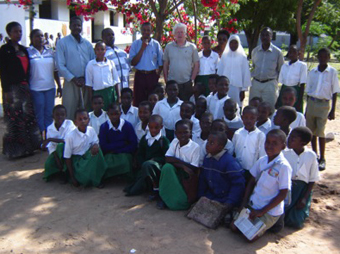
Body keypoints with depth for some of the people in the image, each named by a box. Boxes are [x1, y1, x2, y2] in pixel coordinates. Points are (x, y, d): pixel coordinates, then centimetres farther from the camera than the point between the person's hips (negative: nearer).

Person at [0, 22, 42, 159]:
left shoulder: (23, 49, 14)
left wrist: (28, 85, 12)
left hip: (24, 87, 6)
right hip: (12, 88, -6)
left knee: (28, 117, 8)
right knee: (14, 119, -2)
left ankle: (27, 146, 18)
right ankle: (14, 149, 8)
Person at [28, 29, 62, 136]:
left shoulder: (50, 52, 10)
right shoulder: (28, 52, -2)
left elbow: (55, 70, 13)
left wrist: (59, 86, 12)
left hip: (50, 87, 4)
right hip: (35, 89, -4)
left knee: (49, 113, 8)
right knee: (39, 114, 2)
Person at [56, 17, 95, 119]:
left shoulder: (87, 43, 12)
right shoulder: (63, 42, 0)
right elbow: (60, 65, -5)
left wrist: (85, 78, -5)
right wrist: (74, 79, -11)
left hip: (86, 82, 4)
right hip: (71, 83, -3)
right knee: (69, 113, -3)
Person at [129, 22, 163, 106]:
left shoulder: (156, 44, 5)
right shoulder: (135, 44, 4)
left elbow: (161, 63, 9)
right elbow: (133, 63, -6)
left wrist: (157, 75, -2)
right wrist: (142, 48, -10)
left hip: (152, 76, 0)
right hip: (140, 76, 0)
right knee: (138, 101, 1)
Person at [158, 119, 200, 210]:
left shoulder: (195, 147, -12)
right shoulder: (175, 142, 2)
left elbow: (194, 169, -15)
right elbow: (167, 159, -9)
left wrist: (176, 160, -15)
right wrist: (183, 165, -21)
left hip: (187, 176, -4)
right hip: (175, 172, 4)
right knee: (167, 167, -27)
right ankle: (165, 196, -15)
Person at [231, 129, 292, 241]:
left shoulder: (284, 166, -19)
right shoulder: (262, 160, -1)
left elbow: (283, 194, -17)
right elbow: (251, 182, 9)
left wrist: (262, 211, -15)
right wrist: (244, 203, 0)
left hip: (270, 211, -6)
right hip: (253, 205, 6)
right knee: (234, 227, -2)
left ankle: (267, 225, 13)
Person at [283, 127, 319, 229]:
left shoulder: (311, 156, -9)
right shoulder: (285, 153, -10)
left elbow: (312, 179, -1)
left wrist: (305, 198, -7)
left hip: (303, 188, 0)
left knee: (295, 222, -9)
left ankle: (305, 206, 21)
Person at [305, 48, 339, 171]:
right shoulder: (312, 72, 7)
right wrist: (307, 109, 12)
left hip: (324, 104, -4)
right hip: (311, 103, 4)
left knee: (320, 132, -8)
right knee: (312, 131, 9)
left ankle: (322, 159, 4)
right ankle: (314, 155, 24)